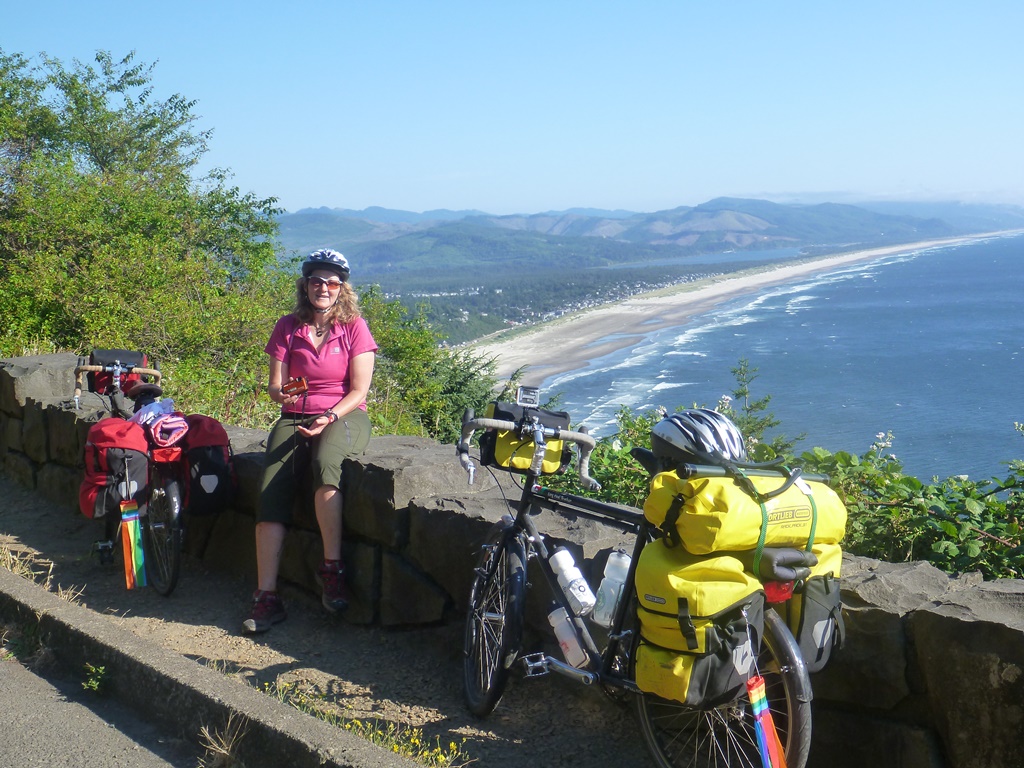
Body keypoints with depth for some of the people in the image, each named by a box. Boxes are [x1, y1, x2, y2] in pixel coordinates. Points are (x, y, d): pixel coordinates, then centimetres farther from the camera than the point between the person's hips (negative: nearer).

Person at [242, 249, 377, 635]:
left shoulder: (354, 327, 0)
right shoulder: (288, 327, 7)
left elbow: (359, 390, -4)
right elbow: (275, 386, 5)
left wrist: (329, 418, -19)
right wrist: (282, 392, -19)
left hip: (345, 416, -3)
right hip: (294, 418, 3)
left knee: (325, 462, -38)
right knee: (270, 490, -21)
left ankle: (332, 568, -27)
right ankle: (266, 596, -20)